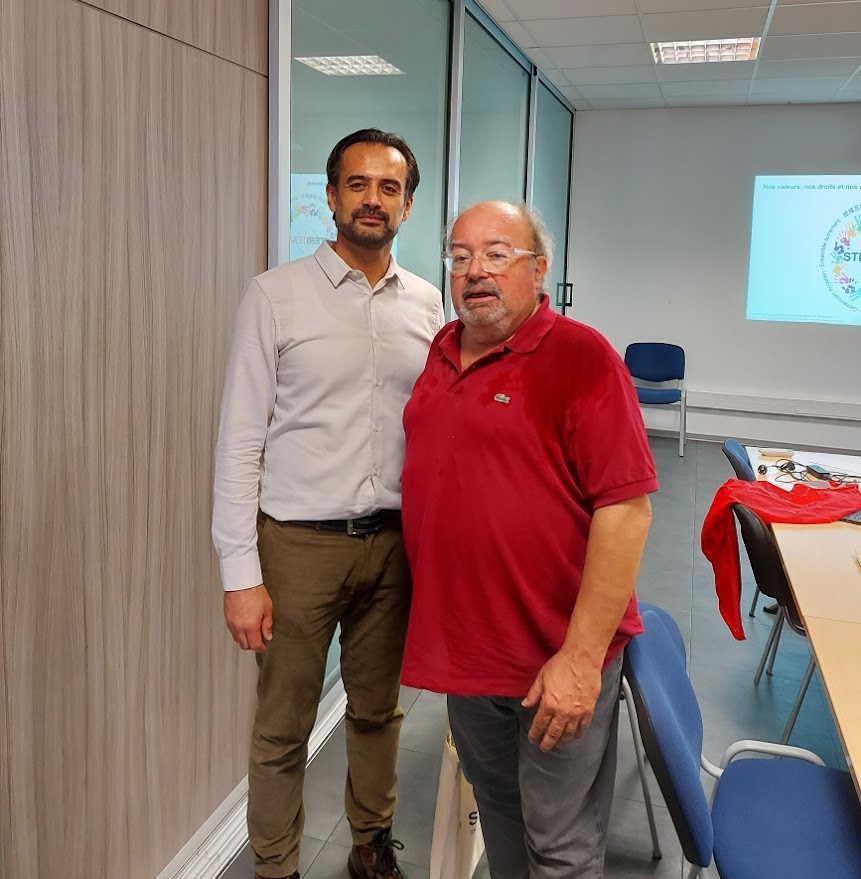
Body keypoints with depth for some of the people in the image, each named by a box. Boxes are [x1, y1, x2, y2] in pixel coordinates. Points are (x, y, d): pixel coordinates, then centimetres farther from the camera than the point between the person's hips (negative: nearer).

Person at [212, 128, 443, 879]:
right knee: (283, 726, 11)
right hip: (299, 542, -3)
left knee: (378, 709, 19)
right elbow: (240, 441, -7)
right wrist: (241, 573, -10)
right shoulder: (275, 296, -6)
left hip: (395, 540, 3)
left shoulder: (426, 303, 5)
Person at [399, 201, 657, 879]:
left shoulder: (581, 357, -16)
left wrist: (583, 655, -22)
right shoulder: (440, 355, 6)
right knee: (495, 801, 26)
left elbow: (626, 509, -21)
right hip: (463, 642, 6)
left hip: (558, 655, -6)